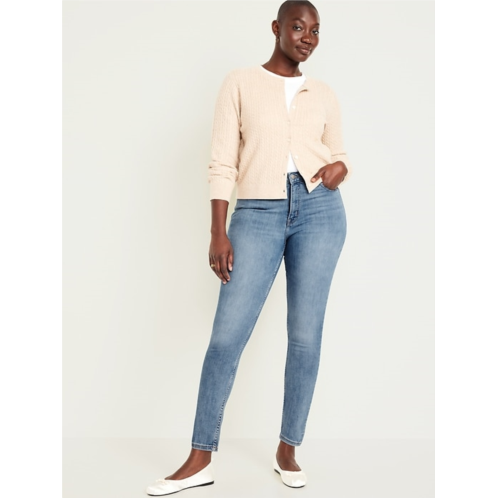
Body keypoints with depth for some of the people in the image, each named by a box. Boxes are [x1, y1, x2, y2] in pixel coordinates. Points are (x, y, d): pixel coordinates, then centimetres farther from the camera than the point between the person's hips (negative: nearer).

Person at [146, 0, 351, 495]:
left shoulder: (323, 93, 15)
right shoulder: (240, 83, 7)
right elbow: (222, 163, 1)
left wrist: (340, 168, -3)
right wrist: (218, 233, -7)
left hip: (319, 210, 3)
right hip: (257, 213, -2)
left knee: (306, 335, 2)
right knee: (227, 335, -6)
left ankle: (287, 451, 16)